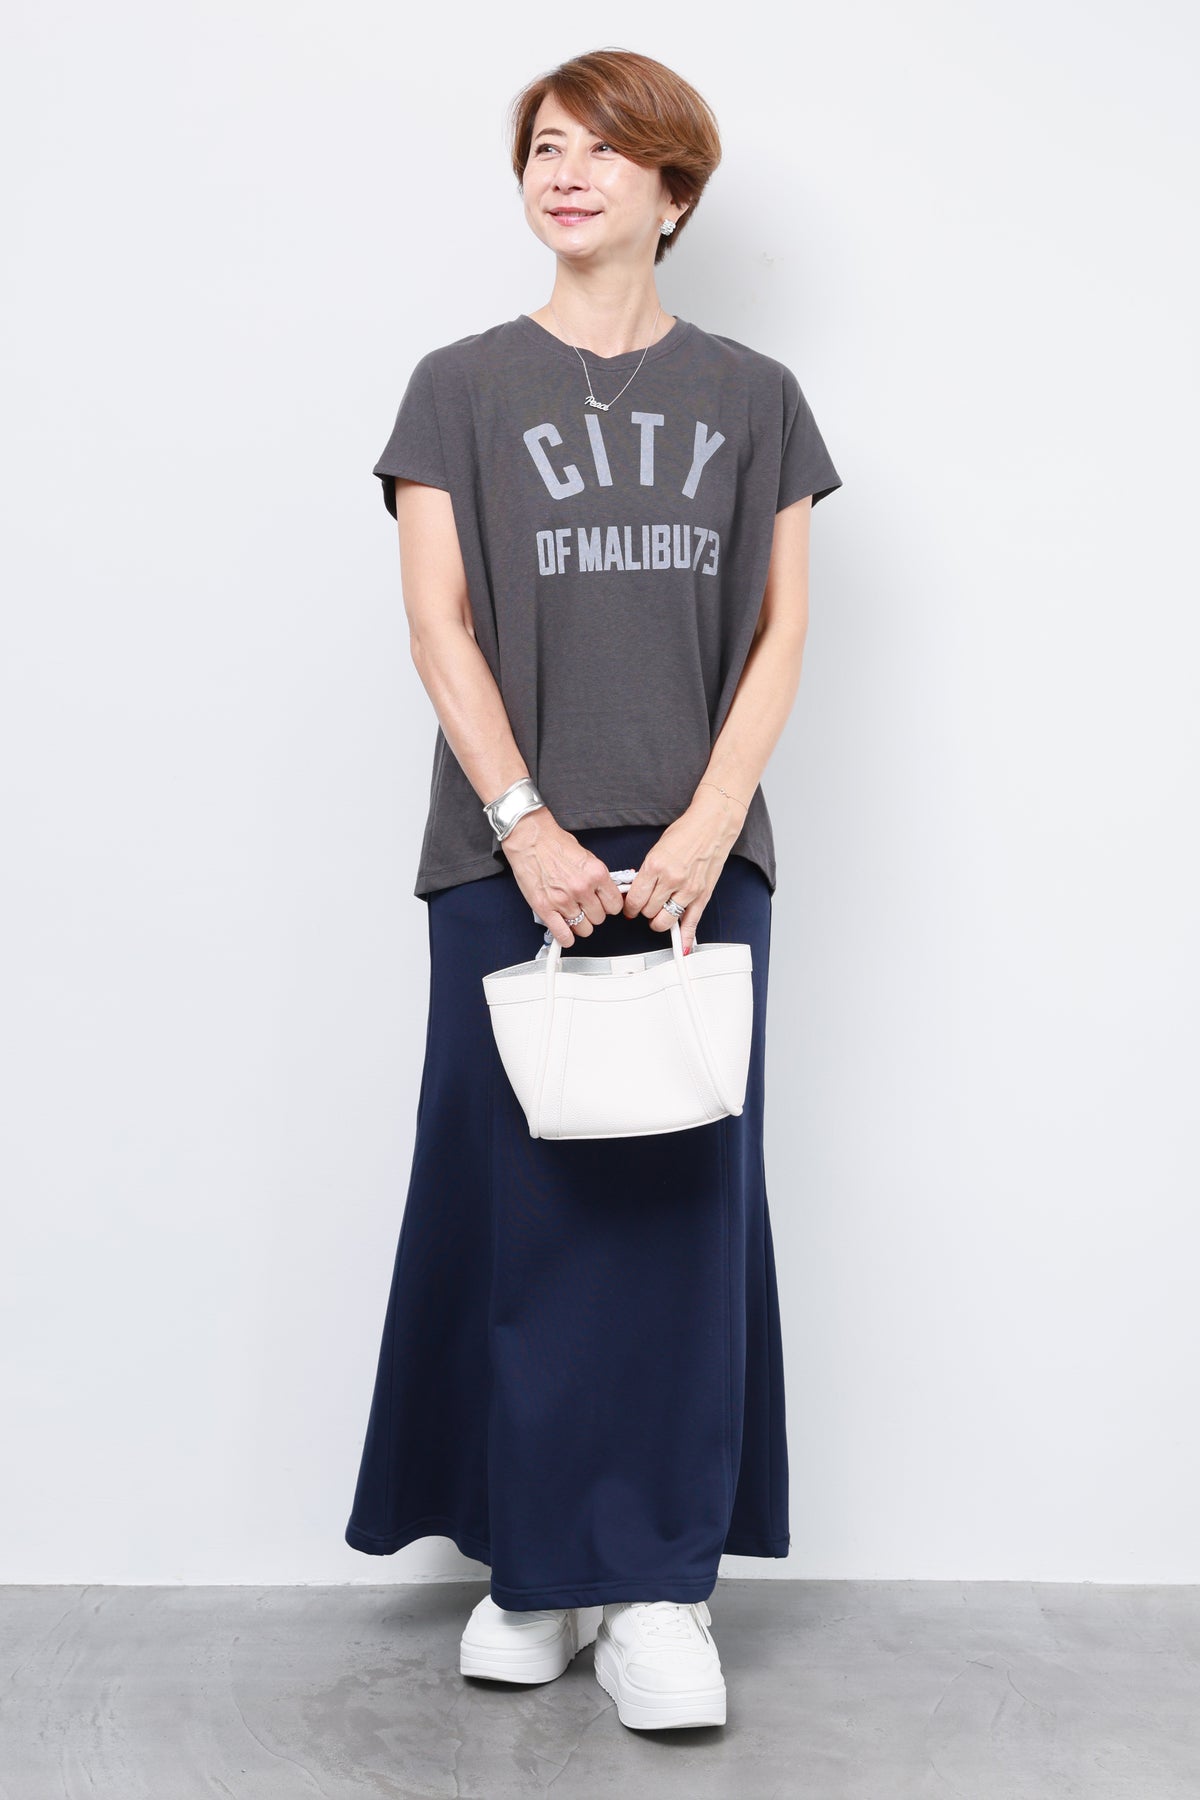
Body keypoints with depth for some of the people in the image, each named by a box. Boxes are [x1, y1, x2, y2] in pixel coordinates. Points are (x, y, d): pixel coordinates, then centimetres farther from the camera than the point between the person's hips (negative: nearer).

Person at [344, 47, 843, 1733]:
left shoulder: (752, 395, 11)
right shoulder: (462, 388, 8)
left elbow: (780, 631, 6)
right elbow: (439, 622, 0)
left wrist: (706, 827, -8)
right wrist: (526, 827, -12)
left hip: (699, 853, 1)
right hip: (511, 852, -1)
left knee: (684, 1195, 0)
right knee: (522, 1196, 1)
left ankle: (663, 1588, 9)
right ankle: (537, 1561, 15)